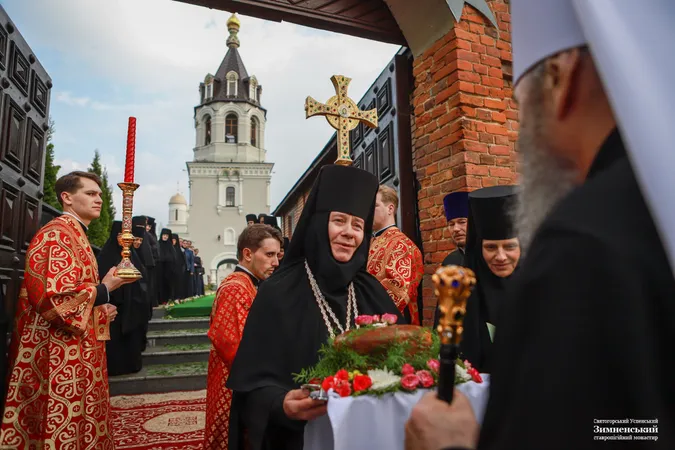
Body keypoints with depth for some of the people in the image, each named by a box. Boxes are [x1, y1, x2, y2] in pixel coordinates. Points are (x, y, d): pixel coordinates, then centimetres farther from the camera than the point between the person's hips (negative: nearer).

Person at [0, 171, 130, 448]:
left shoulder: (76, 235, 16)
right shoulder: (57, 234, -15)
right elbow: (54, 296, -25)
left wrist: (99, 309, 9)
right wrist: (104, 289, -14)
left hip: (72, 351, 10)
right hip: (58, 354, -10)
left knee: (73, 424, 16)